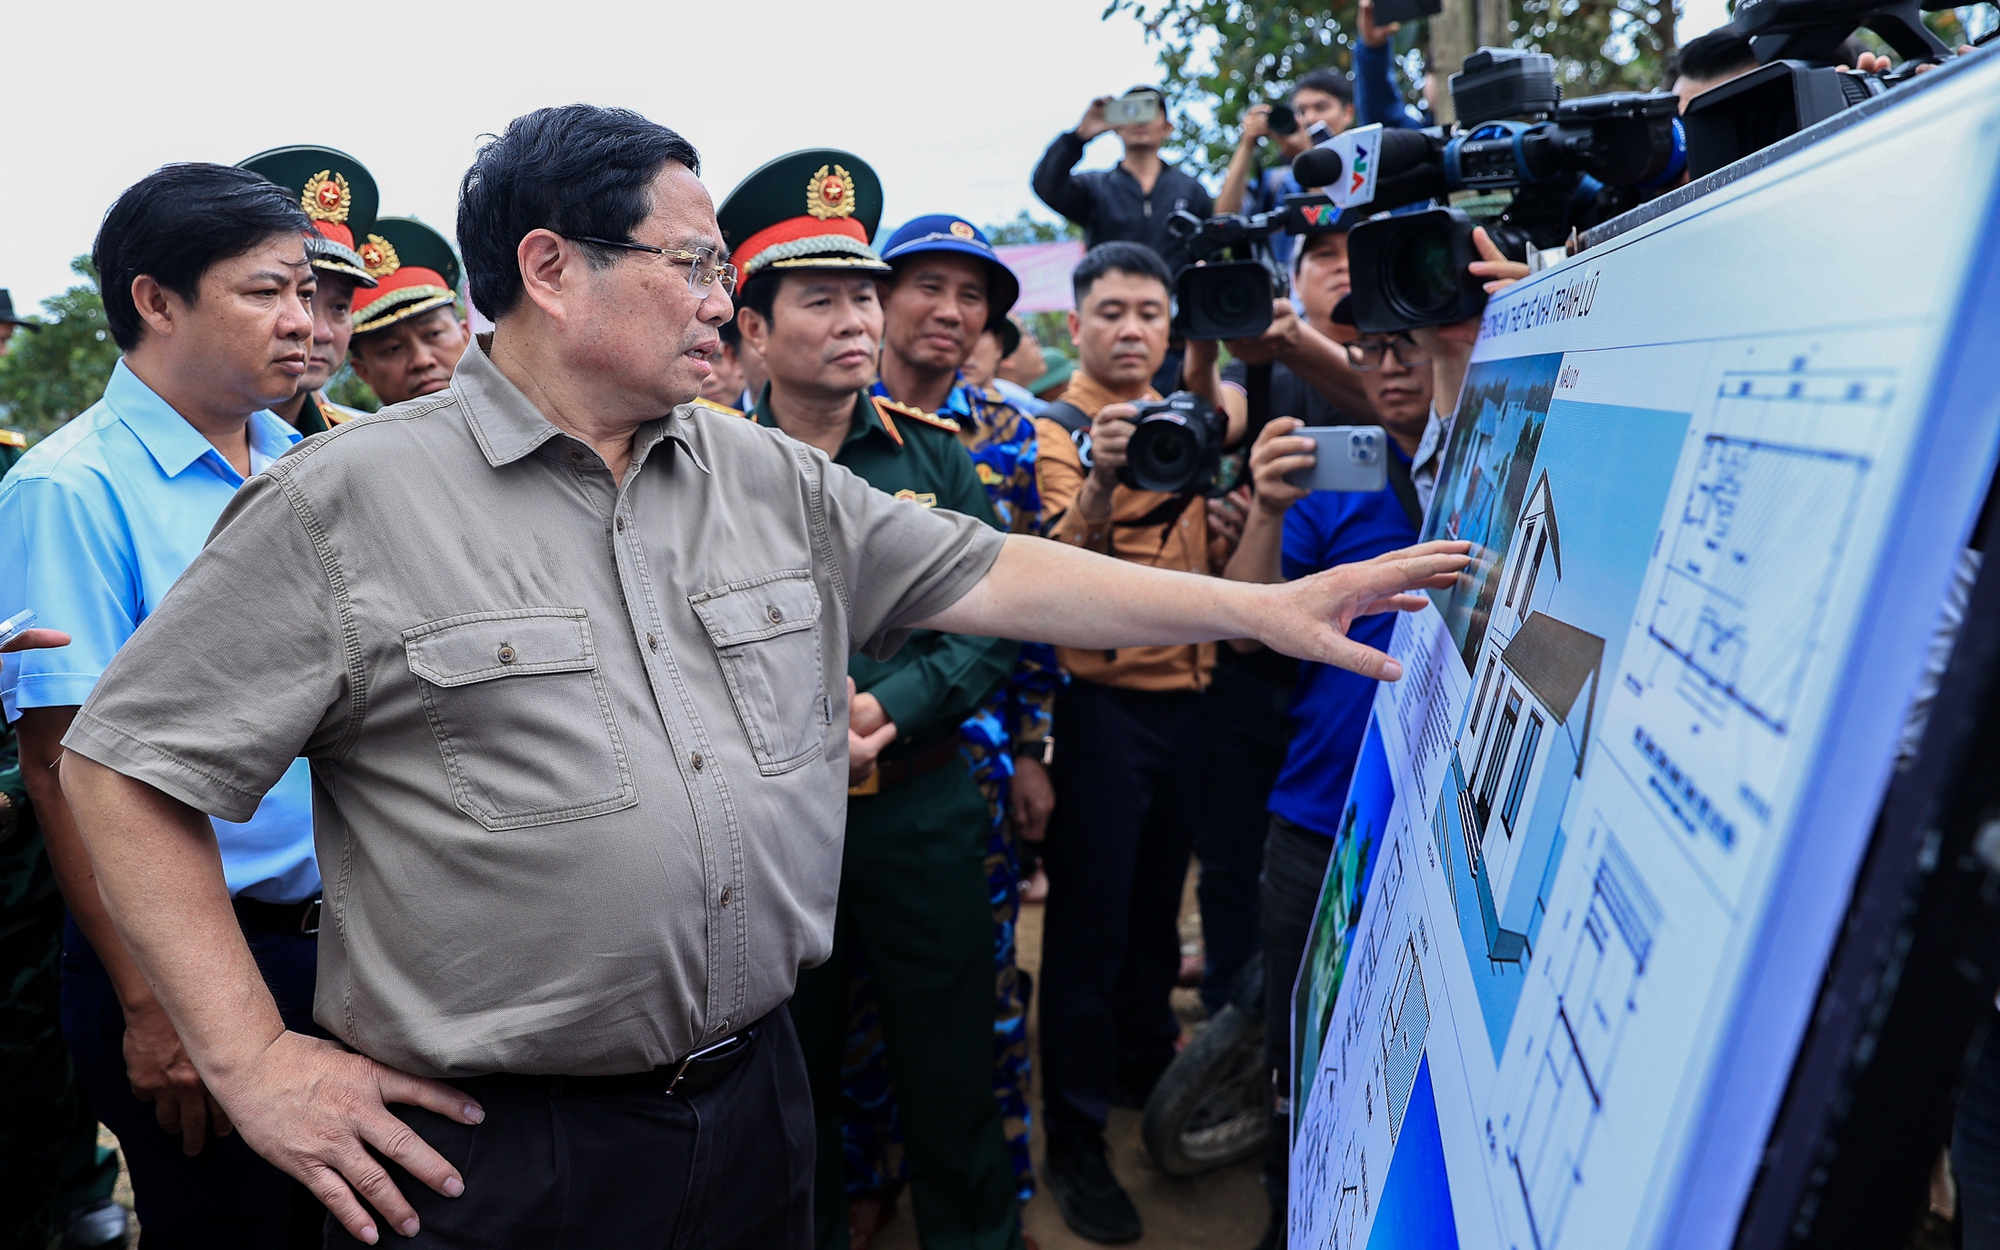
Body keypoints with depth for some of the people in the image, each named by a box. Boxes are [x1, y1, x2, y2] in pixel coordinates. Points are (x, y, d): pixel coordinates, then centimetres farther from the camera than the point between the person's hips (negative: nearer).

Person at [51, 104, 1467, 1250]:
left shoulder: (769, 477, 4)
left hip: (755, 1096, 5)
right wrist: (253, 1059, -9)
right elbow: (129, 763, -6)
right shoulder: (351, 499, -10)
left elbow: (988, 575, 4)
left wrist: (1265, 609, 1)